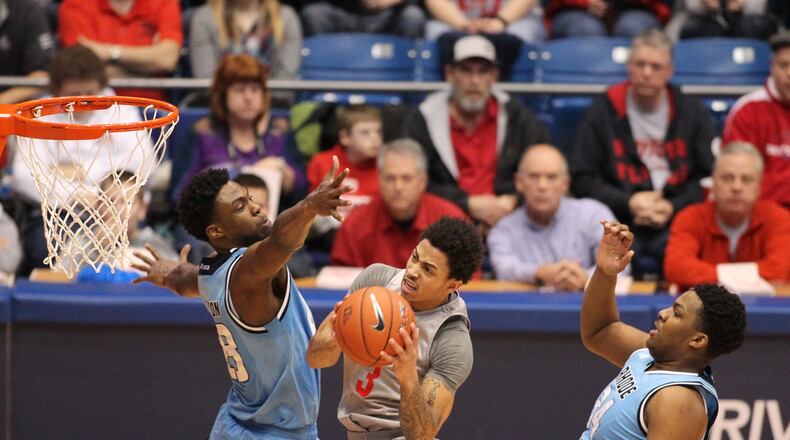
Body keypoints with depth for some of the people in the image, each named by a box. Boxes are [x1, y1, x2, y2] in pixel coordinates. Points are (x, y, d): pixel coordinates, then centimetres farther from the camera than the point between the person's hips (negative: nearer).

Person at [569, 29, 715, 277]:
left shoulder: (693, 113, 14)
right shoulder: (603, 112, 10)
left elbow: (709, 177, 11)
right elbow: (581, 180, 7)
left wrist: (673, 207, -6)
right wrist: (628, 203, -7)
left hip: (676, 220, 1)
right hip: (618, 220, -1)